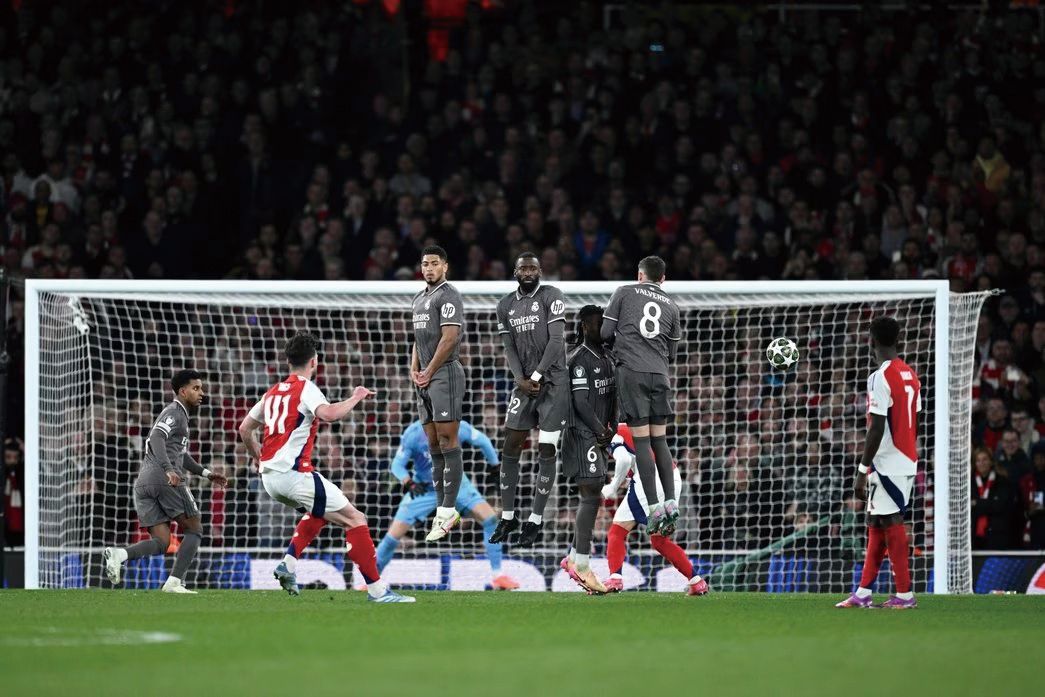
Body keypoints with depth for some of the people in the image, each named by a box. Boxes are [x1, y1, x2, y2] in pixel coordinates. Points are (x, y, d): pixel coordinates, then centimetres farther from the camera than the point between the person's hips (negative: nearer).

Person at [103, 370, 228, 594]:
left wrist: (206, 473, 39)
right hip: (166, 480, -9)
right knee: (194, 530, 4)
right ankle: (174, 582, -6)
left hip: (144, 483, 9)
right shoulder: (174, 413, 0)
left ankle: (119, 554, -22)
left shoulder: (179, 415, 31)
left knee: (160, 542, 2)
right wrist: (169, 470, -31)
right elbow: (156, 438, -19)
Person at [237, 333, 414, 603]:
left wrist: (258, 457, 42)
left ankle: (287, 565, 17)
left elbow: (244, 429, 27)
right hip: (294, 473, -9)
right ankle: (377, 590, -11)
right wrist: (356, 398, -9)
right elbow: (328, 414, -26)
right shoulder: (306, 388, -5)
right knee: (354, 519, -6)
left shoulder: (274, 391, 18)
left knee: (319, 512, 33)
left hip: (269, 477, 9)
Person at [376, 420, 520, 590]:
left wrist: (495, 466, 7)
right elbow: (397, 464, -18)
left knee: (489, 518, -15)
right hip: (423, 488, -1)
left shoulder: (459, 428, -21)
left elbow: (482, 441, -1)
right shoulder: (413, 434, -24)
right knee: (394, 535, -9)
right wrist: (409, 483, -37)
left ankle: (497, 576, -6)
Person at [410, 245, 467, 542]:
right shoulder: (419, 299, 20)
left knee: (447, 442, -9)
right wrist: (414, 369, 9)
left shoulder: (448, 296, -8)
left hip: (445, 374, -9)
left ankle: (447, 512, -11)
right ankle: (444, 510, 11)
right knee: (434, 446, 8)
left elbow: (449, 338, -16)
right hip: (425, 380, 9)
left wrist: (429, 372, -11)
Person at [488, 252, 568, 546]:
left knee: (546, 451, -5)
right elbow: (509, 348, 9)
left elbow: (556, 341, -13)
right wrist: (520, 379, -7)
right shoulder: (506, 305, 10)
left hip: (552, 381, -5)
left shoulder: (551, 296, -7)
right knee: (510, 448, 3)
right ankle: (507, 517, 11)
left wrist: (536, 376, -15)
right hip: (525, 383, 5)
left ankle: (536, 520, -1)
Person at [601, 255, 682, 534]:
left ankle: (655, 507, -11)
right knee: (660, 440, 10)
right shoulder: (671, 306, 17)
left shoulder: (625, 292, 7)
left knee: (641, 440, -5)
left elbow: (606, 333, 6)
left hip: (631, 372, -3)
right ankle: (671, 503, 1)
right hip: (659, 374, 3)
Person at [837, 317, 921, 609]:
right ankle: (863, 593, 16)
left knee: (891, 525, -4)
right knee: (876, 525, 13)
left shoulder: (880, 378, -16)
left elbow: (877, 428, -19)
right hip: (907, 462, 9)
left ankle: (904, 594, -3)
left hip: (886, 464, -9)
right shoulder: (911, 376, 11)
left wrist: (862, 471, -16)